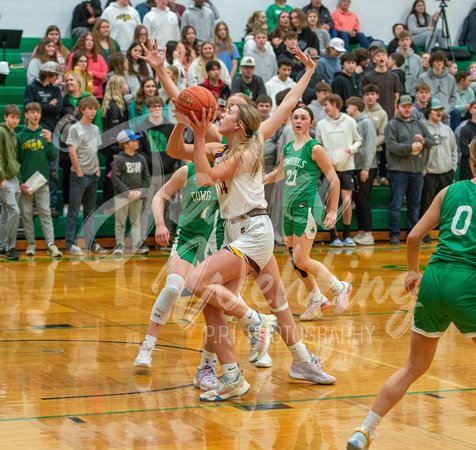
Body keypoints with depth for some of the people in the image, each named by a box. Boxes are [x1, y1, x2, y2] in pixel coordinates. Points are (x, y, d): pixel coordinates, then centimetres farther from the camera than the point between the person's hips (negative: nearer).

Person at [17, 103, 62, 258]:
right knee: (27, 214, 3)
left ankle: (51, 244, -8)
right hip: (25, 184, 0)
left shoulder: (45, 134, 8)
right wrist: (20, 182, -7)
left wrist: (49, 141, -12)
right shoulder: (20, 137, 3)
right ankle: (31, 244, 11)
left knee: (45, 213, -4)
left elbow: (53, 157, 4)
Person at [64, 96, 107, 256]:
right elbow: (72, 153, -11)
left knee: (90, 212, 11)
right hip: (79, 175, -7)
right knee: (73, 212, -3)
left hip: (93, 176, 7)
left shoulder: (95, 129, 13)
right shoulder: (75, 129, -7)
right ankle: (70, 244, -1)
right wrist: (79, 173, -12)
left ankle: (91, 243, 15)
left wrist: (98, 170, 9)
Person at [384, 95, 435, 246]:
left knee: (415, 205, 11)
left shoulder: (419, 125, 17)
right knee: (396, 205, -5)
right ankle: (394, 235, -1)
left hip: (417, 171, 5)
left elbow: (432, 141, 12)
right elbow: (391, 145, -12)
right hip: (398, 171, -5)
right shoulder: (392, 125, 0)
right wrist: (410, 148, -20)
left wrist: (423, 141, -10)